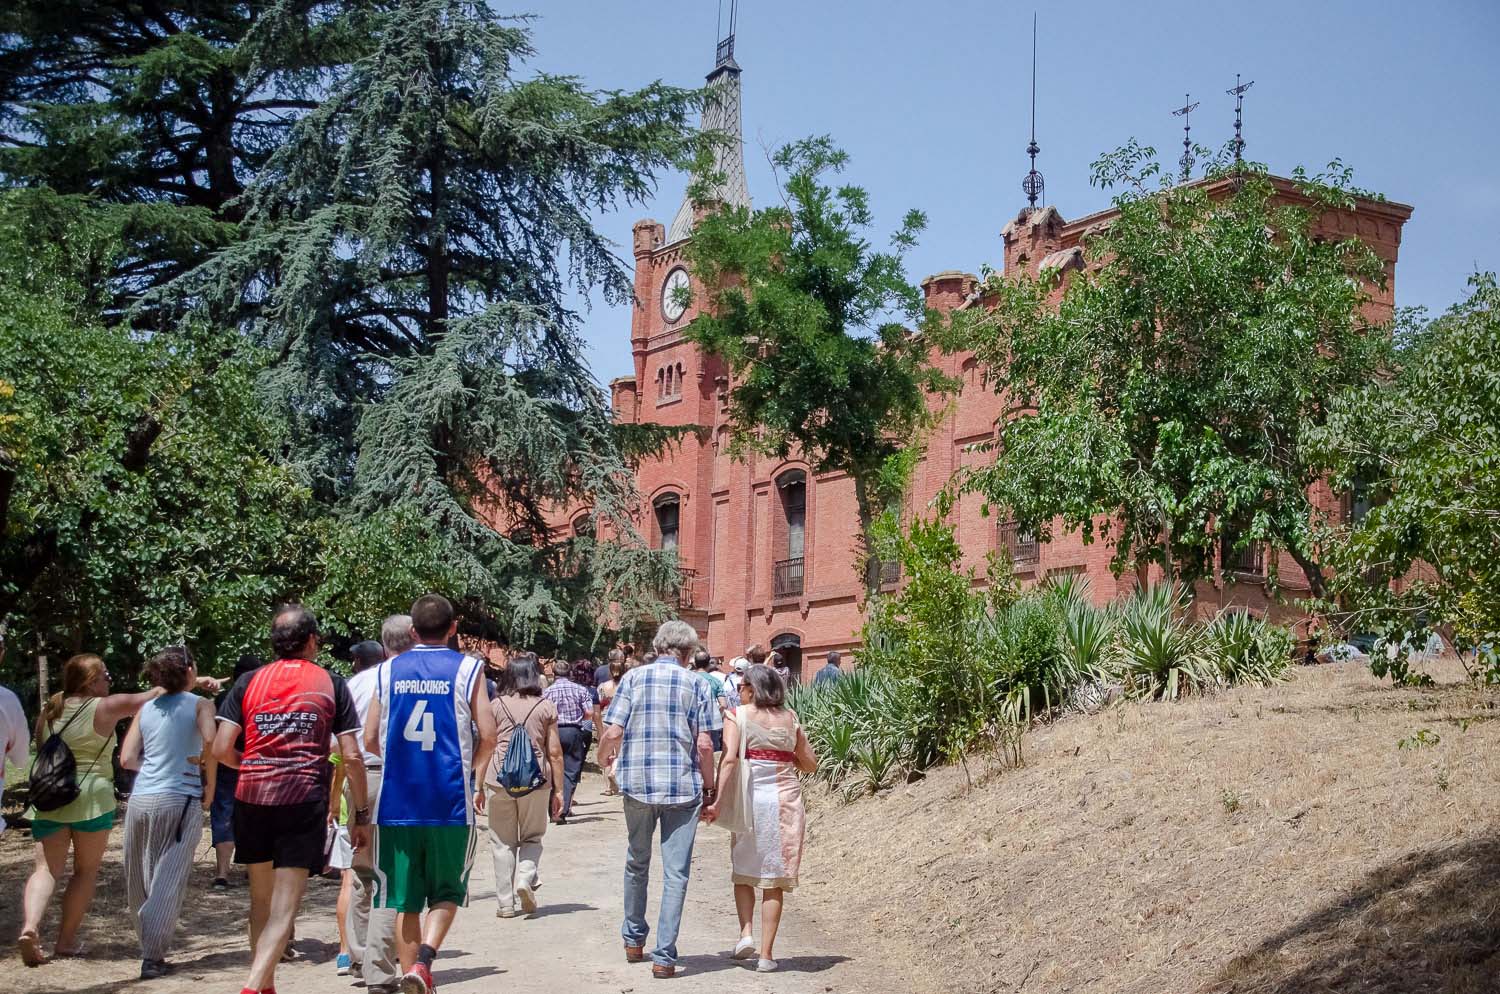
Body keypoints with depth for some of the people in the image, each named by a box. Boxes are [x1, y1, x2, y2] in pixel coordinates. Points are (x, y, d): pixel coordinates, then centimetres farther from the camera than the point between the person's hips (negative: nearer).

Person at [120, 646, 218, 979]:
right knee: (169, 882, -2)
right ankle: (153, 957, -7)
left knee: (142, 883, 14)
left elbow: (127, 758, 6)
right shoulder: (199, 704, 1)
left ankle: (149, 946, 24)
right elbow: (210, 741, -18)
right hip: (179, 801, -4)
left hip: (140, 800, 4)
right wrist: (210, 785, -6)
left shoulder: (146, 709, 12)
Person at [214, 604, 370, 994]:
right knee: (284, 907, -4)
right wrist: (362, 814, 7)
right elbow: (351, 756, 0)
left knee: (261, 900, 19)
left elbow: (222, 749, 2)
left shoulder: (248, 682, 8)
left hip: (252, 799, 3)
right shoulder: (332, 685, 4)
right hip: (305, 800, -3)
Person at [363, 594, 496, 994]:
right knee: (446, 892, 11)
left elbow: (371, 740, 8)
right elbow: (488, 735, -5)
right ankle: (425, 957, -10)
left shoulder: (388, 670, 7)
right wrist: (476, 775, 14)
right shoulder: (467, 669, 0)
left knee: (405, 898, 10)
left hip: (397, 798, 2)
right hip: (450, 801, -2)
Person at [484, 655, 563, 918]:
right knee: (532, 837, 16)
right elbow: (555, 752, 3)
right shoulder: (546, 707, 4)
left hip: (500, 778, 0)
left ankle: (505, 903, 9)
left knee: (502, 841, 9)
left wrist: (479, 785, 10)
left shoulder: (496, 705, 5)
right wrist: (558, 790, 7)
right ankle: (525, 878, -10)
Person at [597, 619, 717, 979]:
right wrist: (709, 787, 7)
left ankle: (634, 939, 32)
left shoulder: (633, 678, 1)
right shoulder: (696, 685, -1)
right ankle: (664, 956, -1)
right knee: (676, 872, 2)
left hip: (638, 785, 2)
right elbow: (704, 745, -6)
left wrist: (604, 756, 16)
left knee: (637, 863, 21)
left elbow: (613, 733, -5)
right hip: (683, 788, -2)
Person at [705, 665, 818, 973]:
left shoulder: (738, 714, -2)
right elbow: (810, 764, 11)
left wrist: (717, 801, -18)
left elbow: (729, 758, -15)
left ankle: (746, 932, 0)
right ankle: (766, 953, 5)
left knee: (743, 871, 18)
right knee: (774, 878, 7)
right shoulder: (790, 718, 7)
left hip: (749, 798, -2)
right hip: (785, 799, 2)